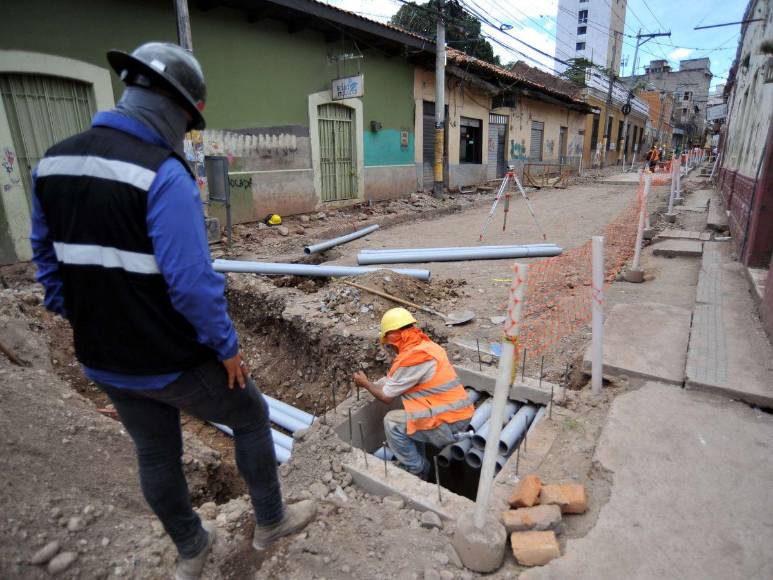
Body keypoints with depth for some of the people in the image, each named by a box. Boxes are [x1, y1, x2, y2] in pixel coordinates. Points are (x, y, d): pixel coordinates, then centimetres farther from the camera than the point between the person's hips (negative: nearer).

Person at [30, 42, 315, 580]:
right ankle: (271, 520, 39)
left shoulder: (54, 161, 2)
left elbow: (47, 258, 10)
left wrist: (85, 324, 18)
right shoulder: (164, 175, -24)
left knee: (156, 456, 24)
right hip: (175, 362, -7)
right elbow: (192, 282, -27)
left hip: (104, 361, 8)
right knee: (252, 418, 18)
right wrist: (227, 347, -13)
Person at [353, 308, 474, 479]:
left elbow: (386, 397, -6)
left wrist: (365, 383, 11)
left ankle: (416, 470, 13)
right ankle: (418, 464, 30)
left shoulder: (411, 357, -18)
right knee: (406, 416, 22)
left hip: (448, 425, -9)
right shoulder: (427, 346, 8)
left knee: (392, 422, -1)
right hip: (461, 416, 9)